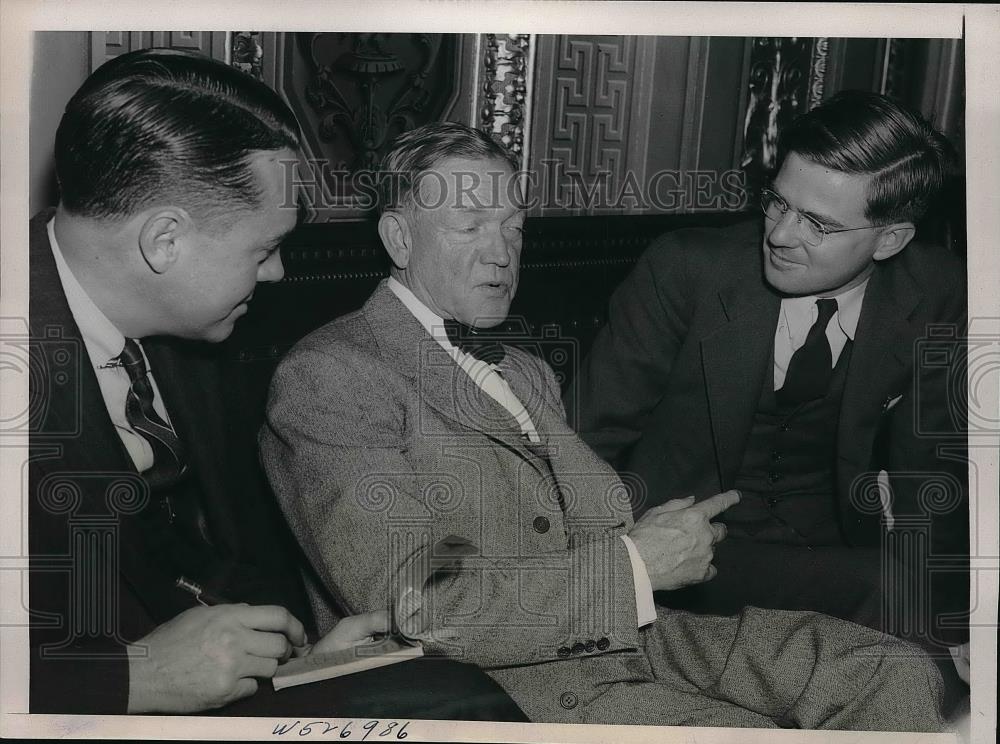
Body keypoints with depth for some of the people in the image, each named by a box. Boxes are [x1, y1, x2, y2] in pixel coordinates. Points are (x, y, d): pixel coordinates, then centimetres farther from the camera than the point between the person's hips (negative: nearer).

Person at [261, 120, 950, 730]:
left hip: (634, 632, 8)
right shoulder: (326, 375, -7)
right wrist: (633, 565, -14)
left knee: (896, 673, -6)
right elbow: (410, 606, -18)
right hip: (502, 681, -7)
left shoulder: (529, 373, 22)